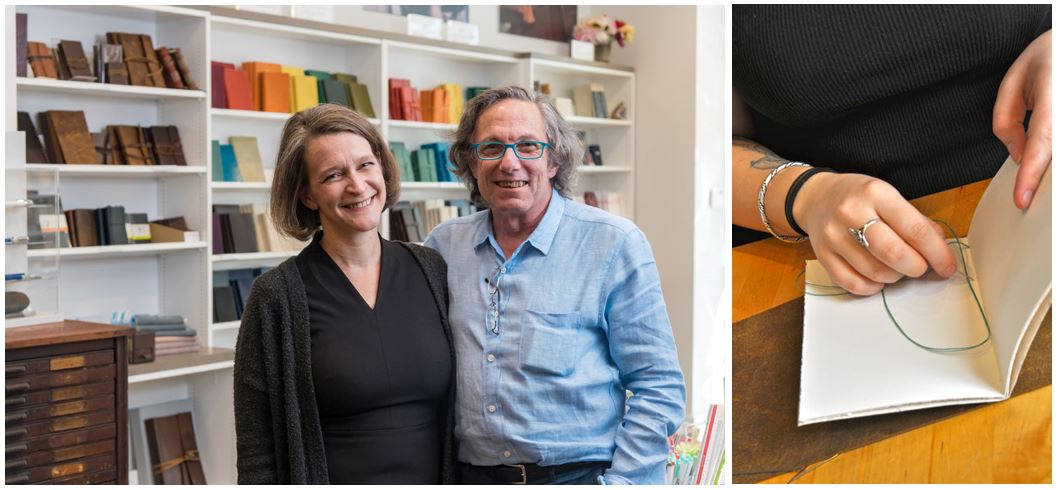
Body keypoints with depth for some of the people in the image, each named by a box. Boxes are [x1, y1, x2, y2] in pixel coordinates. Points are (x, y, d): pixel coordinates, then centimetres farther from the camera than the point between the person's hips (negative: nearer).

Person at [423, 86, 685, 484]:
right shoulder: (444, 246, 3)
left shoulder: (615, 243, -8)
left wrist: (621, 482, -15)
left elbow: (658, 388, -8)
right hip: (471, 473, 3)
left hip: (580, 474, -3)